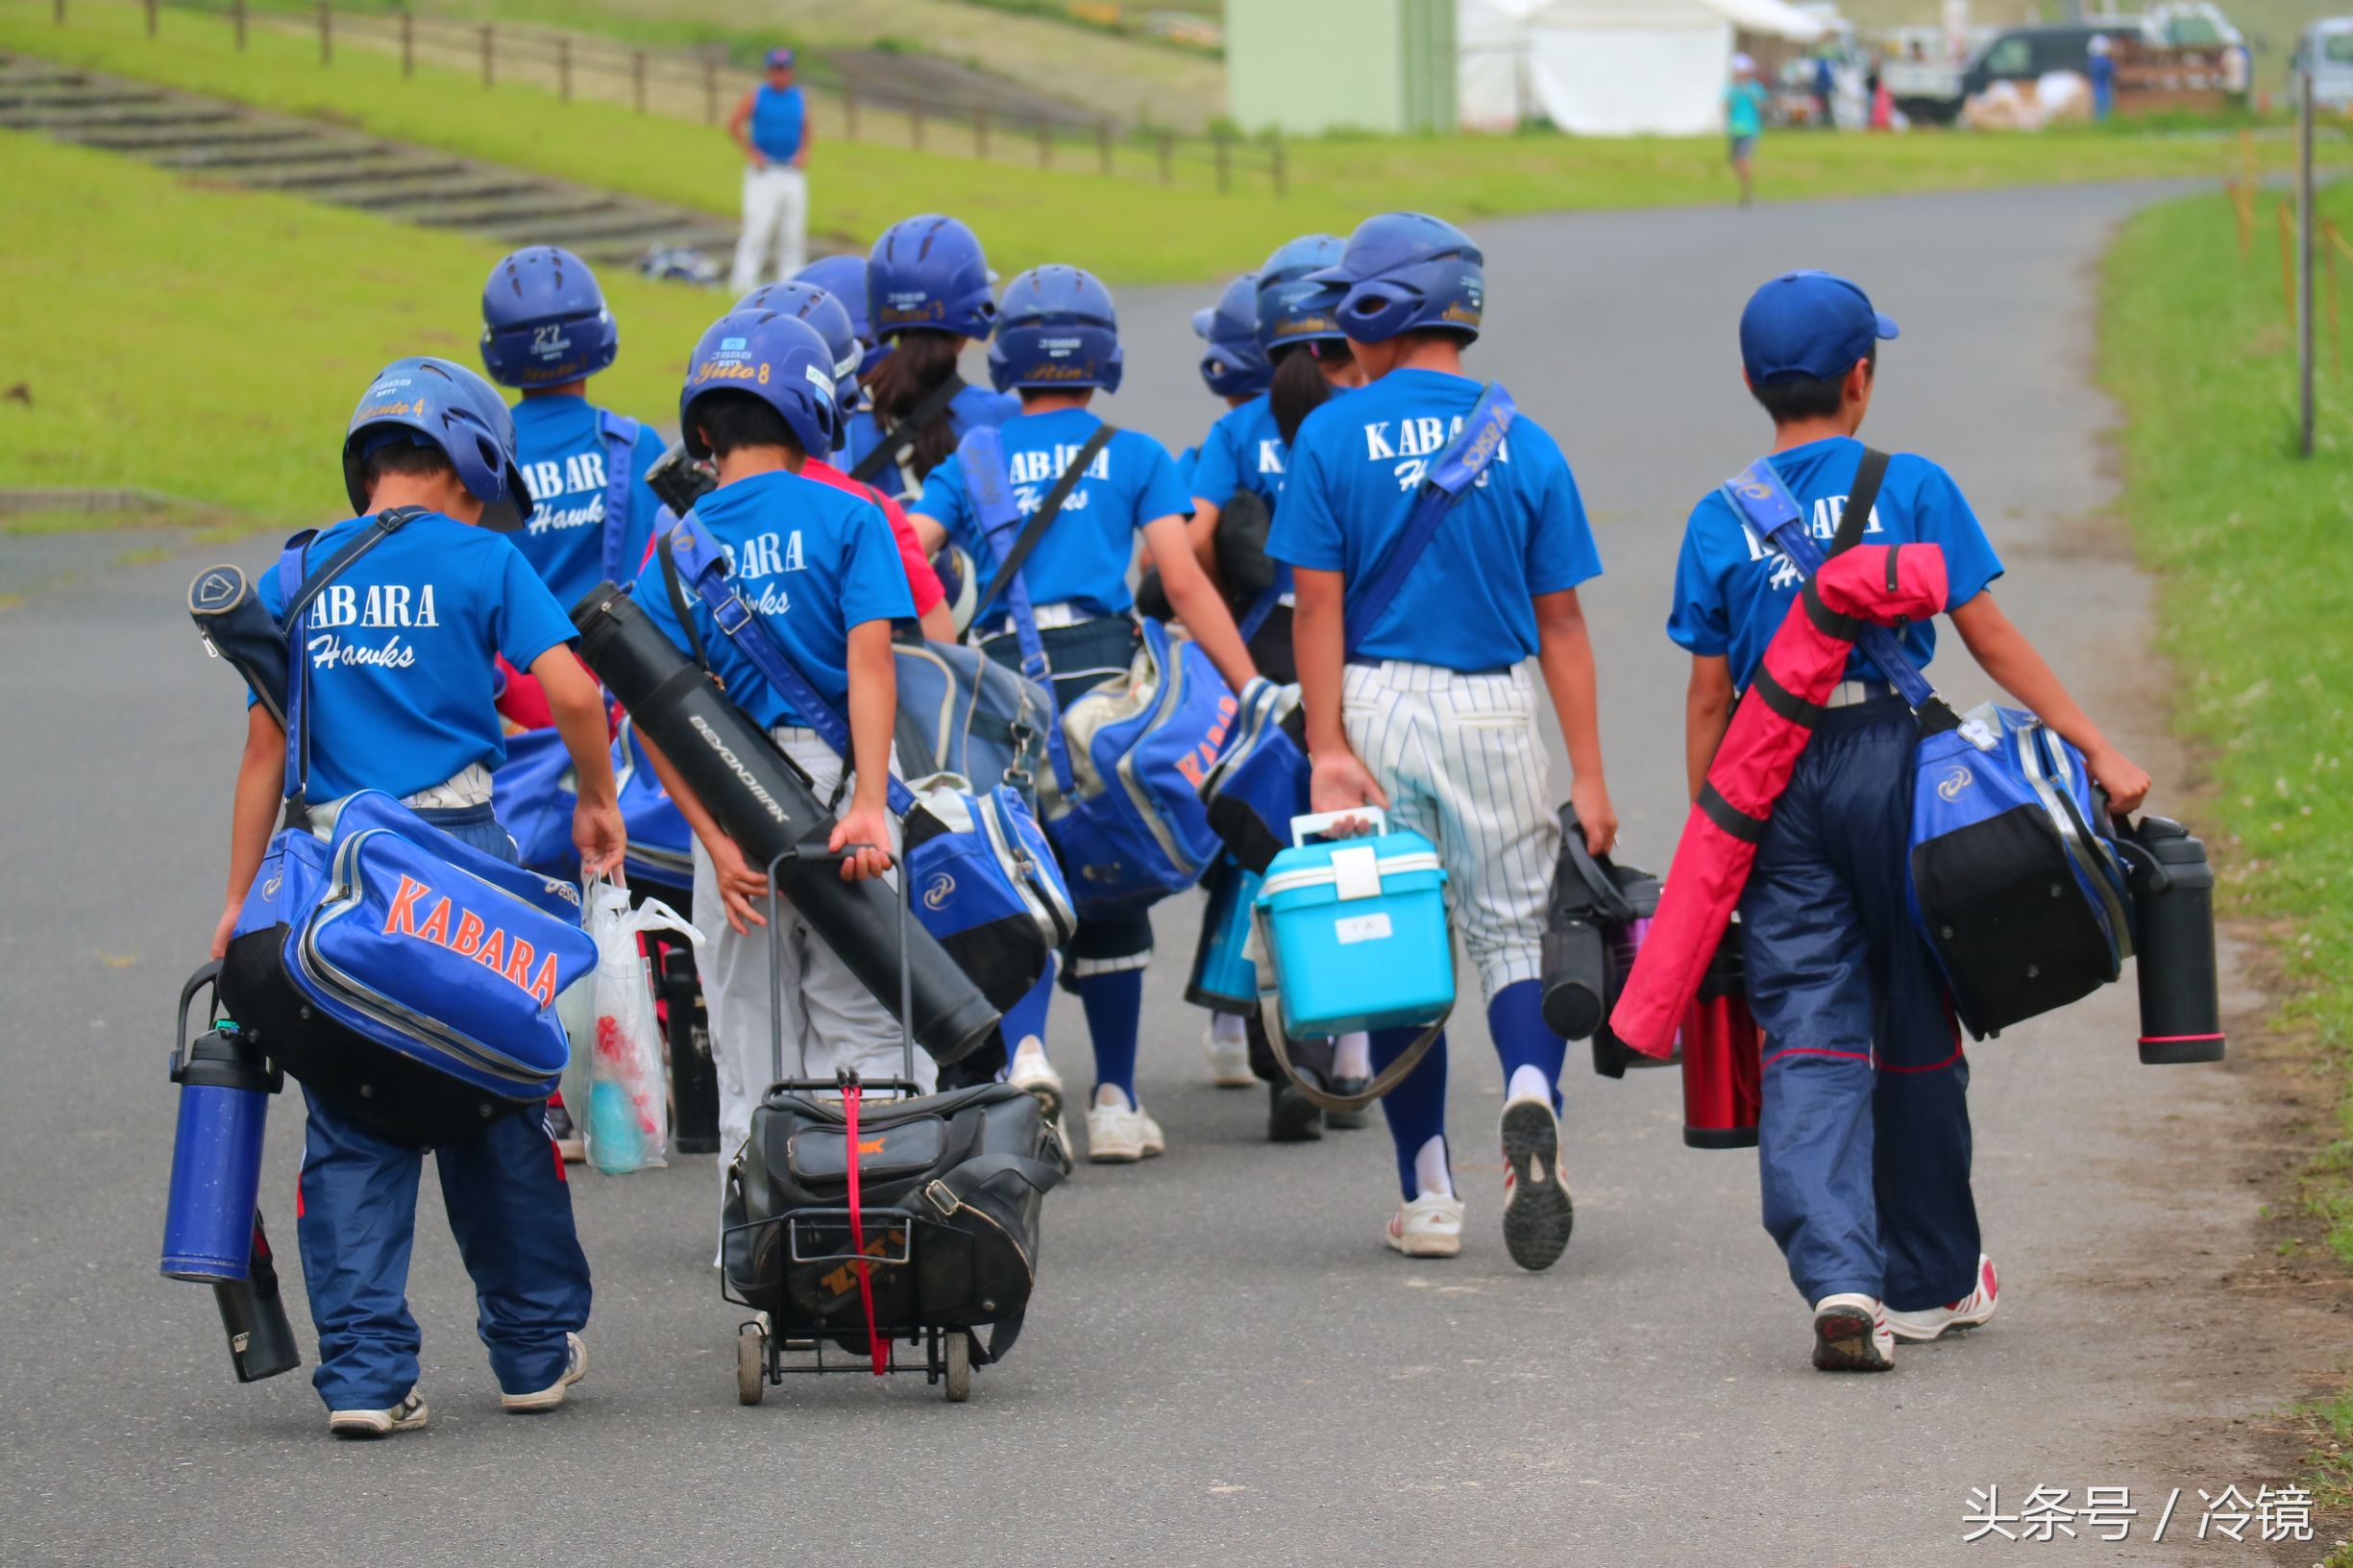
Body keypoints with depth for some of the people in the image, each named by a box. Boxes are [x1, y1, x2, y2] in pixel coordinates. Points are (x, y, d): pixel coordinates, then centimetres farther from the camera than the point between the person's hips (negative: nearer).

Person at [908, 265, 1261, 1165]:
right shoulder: (1137, 457, 13)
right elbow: (1184, 583, 2)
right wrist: (1253, 688, 1)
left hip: (1001, 675, 1)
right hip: (1099, 666, -1)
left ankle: (1025, 1046, -25)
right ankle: (1115, 1104, 11)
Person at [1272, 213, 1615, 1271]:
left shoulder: (1332, 437, -2)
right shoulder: (1525, 445, 2)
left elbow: (1319, 605, -6)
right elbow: (1560, 623, 3)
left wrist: (1328, 750, -6)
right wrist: (1589, 776, 4)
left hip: (1375, 704, -1)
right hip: (1494, 708, 1)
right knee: (1514, 931, 8)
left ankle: (1427, 1196, 12)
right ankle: (1531, 1097, -23)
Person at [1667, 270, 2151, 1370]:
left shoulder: (1720, 523, 6)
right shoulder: (1913, 489, 0)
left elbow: (1709, 697, 7)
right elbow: (1992, 640, -3)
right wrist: (2096, 749, 1)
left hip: (1774, 784, 1)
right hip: (1892, 761, -1)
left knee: (1808, 1042, -2)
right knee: (1915, 1025, 13)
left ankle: (1839, 1279, -21)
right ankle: (1930, 1280, 25)